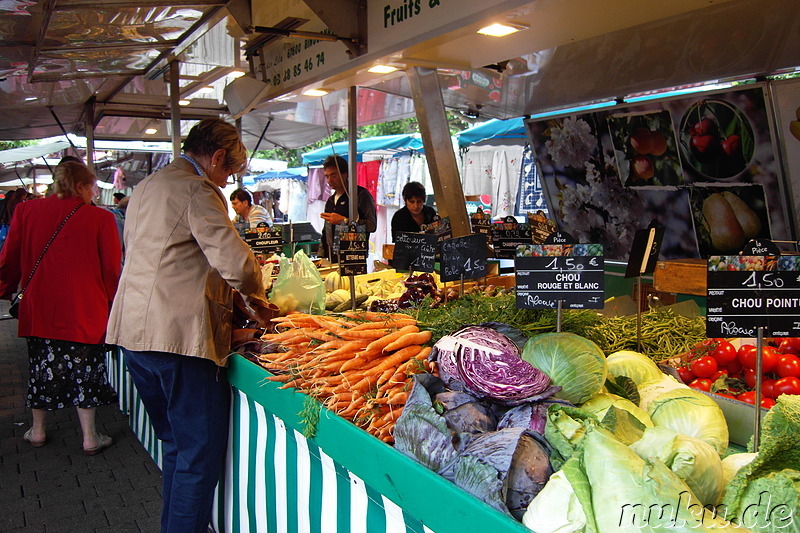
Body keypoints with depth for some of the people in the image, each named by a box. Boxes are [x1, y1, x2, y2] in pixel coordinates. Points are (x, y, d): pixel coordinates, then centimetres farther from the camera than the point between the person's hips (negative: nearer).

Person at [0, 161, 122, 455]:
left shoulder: (26, 211, -1)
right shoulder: (100, 218, -11)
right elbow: (112, 268, -8)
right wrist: (110, 300, 8)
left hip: (39, 308, 3)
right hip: (85, 310, -3)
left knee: (42, 365, 18)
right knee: (84, 369, 8)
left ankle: (38, 431, 32)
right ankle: (90, 438, 15)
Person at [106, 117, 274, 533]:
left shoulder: (146, 187, 19)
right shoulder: (196, 190, -11)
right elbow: (235, 261, -21)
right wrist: (254, 297, 0)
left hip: (134, 330, 10)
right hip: (178, 335, -10)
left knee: (176, 444, 21)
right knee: (201, 452, 0)